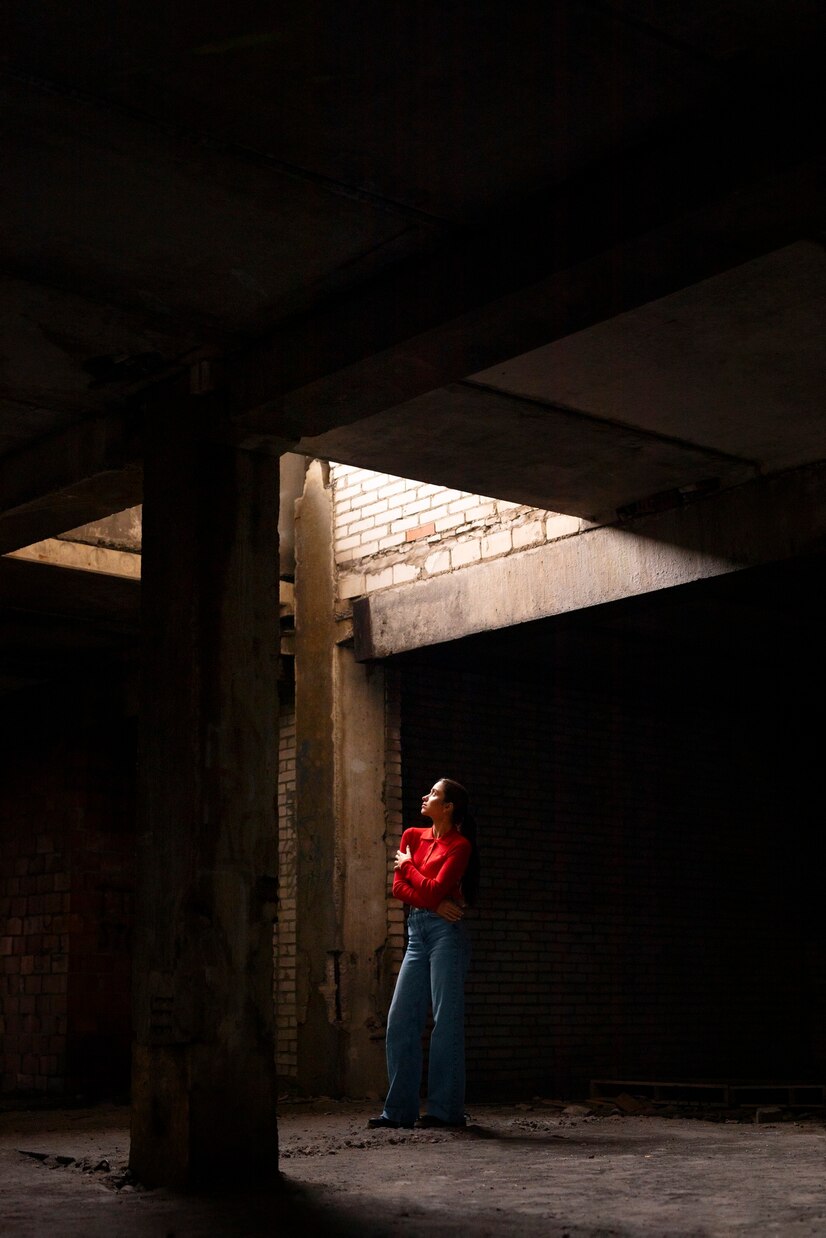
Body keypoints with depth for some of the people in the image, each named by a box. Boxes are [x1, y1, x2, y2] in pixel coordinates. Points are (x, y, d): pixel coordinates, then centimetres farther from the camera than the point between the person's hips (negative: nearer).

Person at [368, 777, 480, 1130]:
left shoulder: (459, 845, -3)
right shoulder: (412, 836, 15)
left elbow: (435, 889, -13)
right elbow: (399, 887, 7)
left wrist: (407, 866, 1)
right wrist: (434, 903, -8)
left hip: (446, 932, -7)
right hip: (417, 931, 7)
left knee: (446, 1020, -6)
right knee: (400, 1020, 3)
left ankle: (446, 1109, -2)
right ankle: (399, 1108, 8)